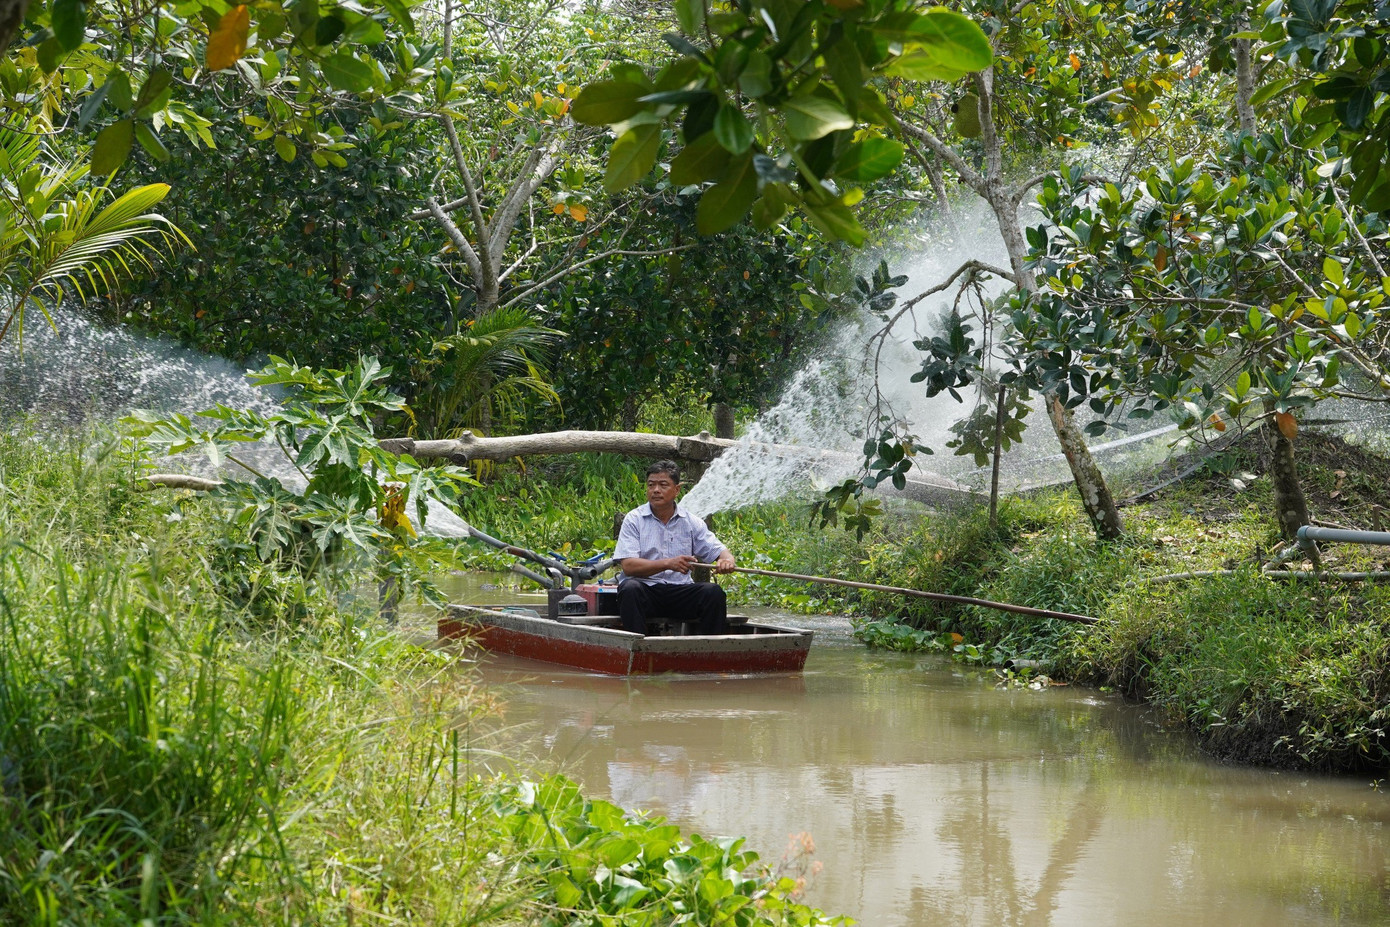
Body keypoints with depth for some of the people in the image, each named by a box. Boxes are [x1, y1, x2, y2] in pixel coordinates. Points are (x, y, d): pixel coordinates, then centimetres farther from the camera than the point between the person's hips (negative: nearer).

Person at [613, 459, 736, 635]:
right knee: (630, 588, -34)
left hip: (679, 592, 3)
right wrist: (668, 564, -24)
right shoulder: (634, 520, 1)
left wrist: (726, 561, -20)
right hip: (644, 589, -2)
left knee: (713, 592, -23)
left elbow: (719, 551, 7)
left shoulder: (691, 522, 10)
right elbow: (628, 566, -10)